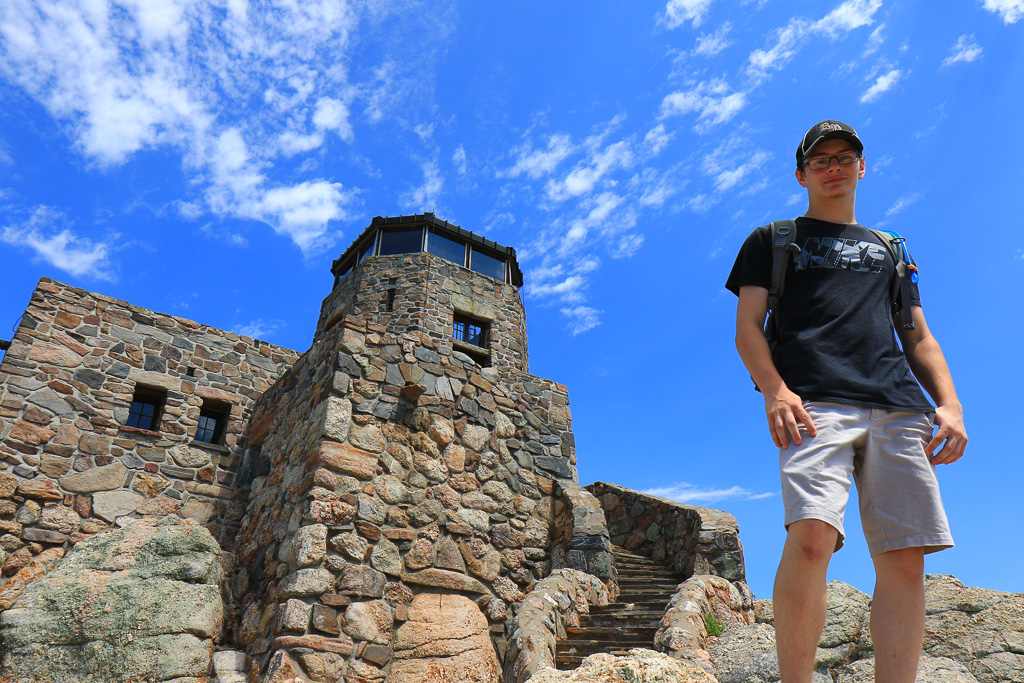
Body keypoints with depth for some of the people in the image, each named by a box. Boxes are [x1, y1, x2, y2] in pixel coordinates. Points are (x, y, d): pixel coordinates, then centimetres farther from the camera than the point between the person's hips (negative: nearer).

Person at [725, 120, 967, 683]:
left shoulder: (887, 249, 32)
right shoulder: (771, 240, 20)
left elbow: (919, 338, 26)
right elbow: (747, 327, 7)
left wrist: (949, 403, 7)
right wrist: (775, 390, -11)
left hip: (898, 408, 5)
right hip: (814, 403, -4)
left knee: (905, 557, -6)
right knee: (811, 536, -23)